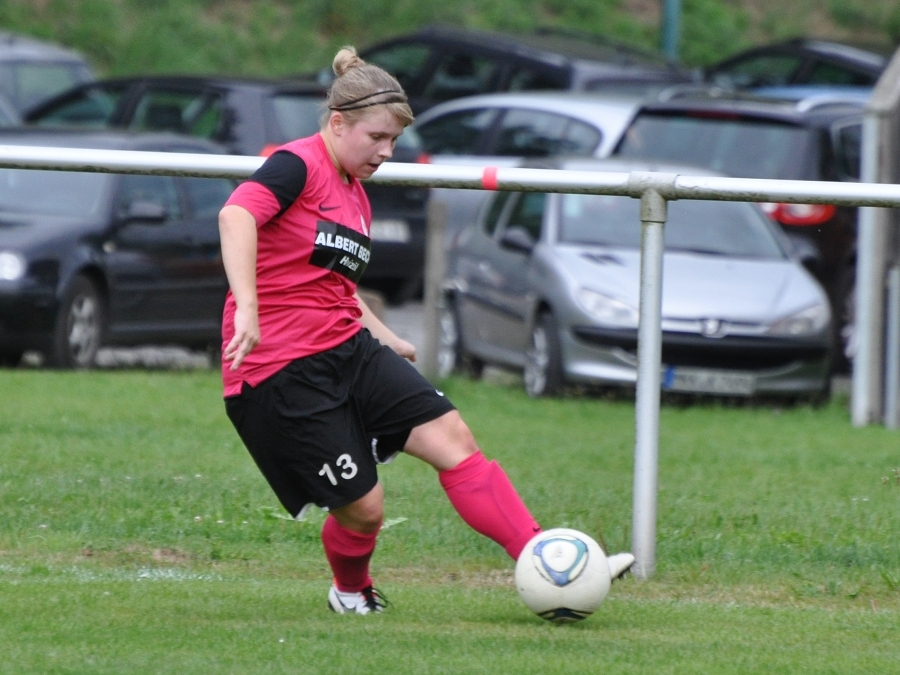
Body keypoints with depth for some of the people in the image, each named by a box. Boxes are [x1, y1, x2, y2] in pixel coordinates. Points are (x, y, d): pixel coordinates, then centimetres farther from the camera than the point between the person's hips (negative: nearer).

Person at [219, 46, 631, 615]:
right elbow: (236, 215, -31)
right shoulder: (299, 166, -12)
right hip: (282, 370, -9)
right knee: (362, 506, -6)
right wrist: (246, 308, -42)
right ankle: (351, 594, 28)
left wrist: (386, 339, 24)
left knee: (451, 434, -7)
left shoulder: (356, 199, 17)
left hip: (348, 349, 9)